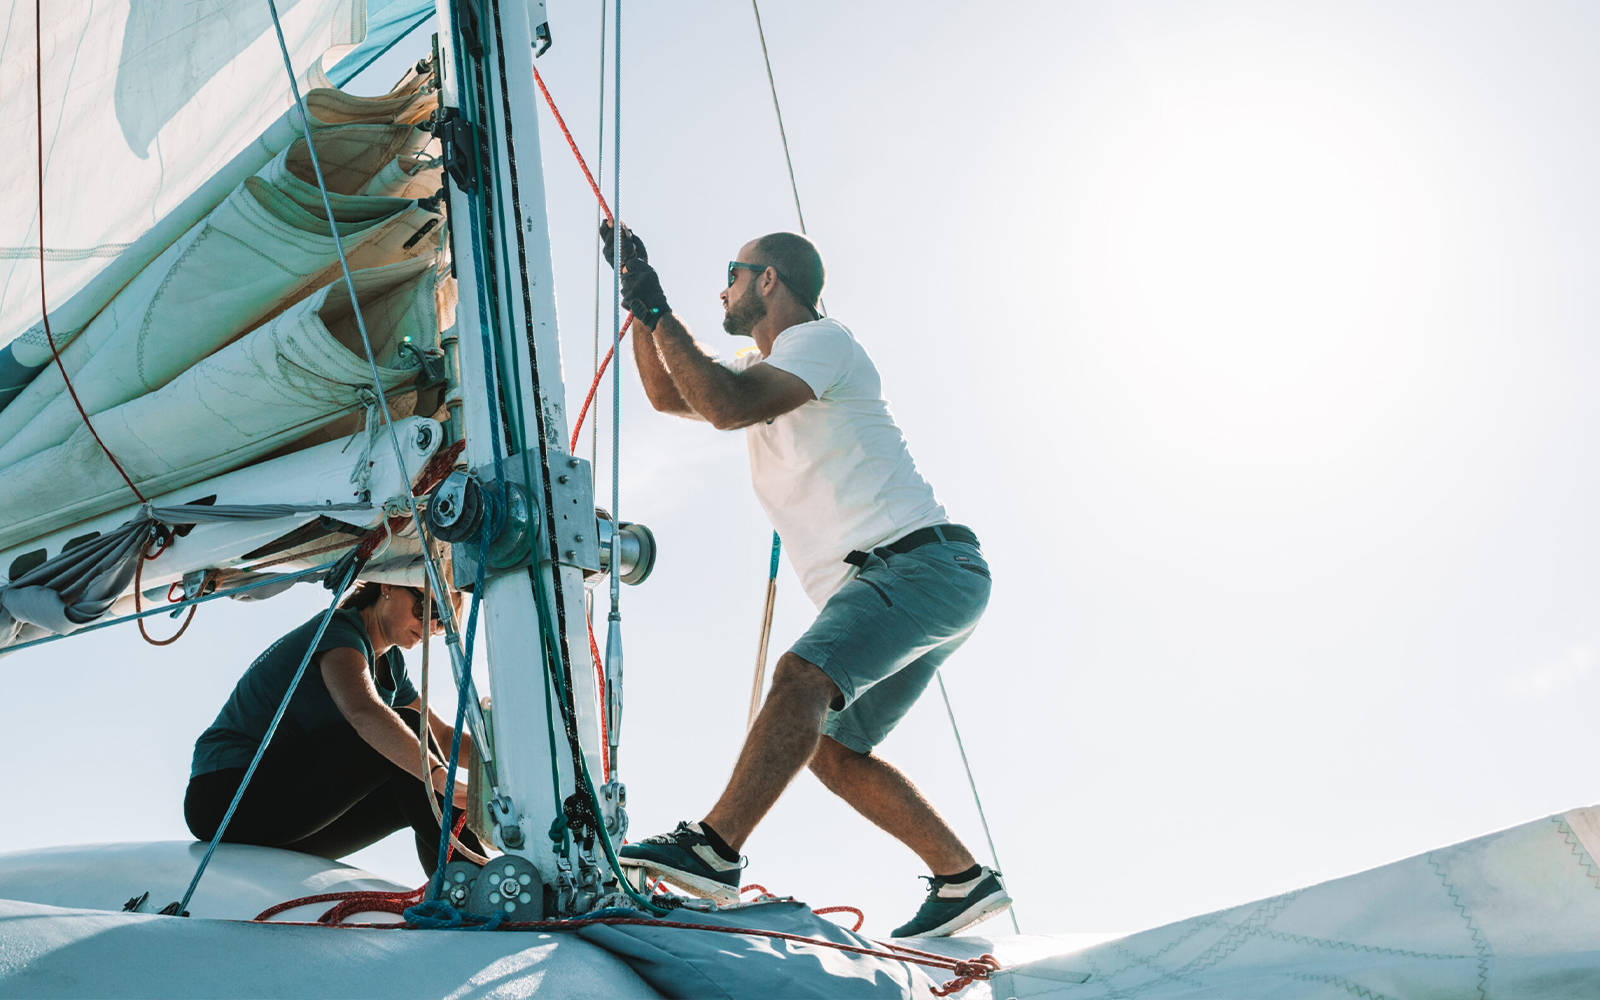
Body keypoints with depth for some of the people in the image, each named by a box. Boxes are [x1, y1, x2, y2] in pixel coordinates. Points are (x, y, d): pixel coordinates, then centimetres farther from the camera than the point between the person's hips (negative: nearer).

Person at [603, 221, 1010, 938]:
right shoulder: (765, 367, 26)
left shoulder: (821, 340, -5)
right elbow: (671, 394, 29)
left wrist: (659, 313, -11)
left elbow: (726, 407, -20)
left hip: (924, 562, -10)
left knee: (803, 673, -30)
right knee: (832, 748, 9)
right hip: (879, 585, 10)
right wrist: (637, 294, 19)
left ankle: (714, 848, -40)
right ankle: (963, 878, 13)